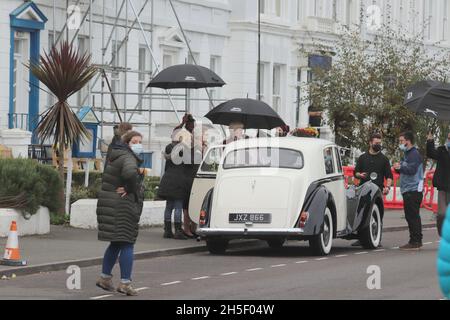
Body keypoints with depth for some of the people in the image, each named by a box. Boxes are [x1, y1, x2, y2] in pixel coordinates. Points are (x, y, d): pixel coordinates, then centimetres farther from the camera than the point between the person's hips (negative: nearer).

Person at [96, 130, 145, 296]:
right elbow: (130, 173, -37)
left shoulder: (119, 157, 18)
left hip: (111, 206, 10)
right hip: (121, 206, -10)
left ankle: (105, 278, 25)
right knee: (127, 244, -6)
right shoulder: (127, 158, -14)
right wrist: (130, 189, -20)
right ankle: (125, 283, -7)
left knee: (116, 244, 19)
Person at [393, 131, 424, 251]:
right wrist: (398, 168, 4)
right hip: (407, 190, 11)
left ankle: (415, 242, -10)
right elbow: (405, 169, 25)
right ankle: (415, 242, 17)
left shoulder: (414, 154, -12)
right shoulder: (407, 154, 20)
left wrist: (400, 167, -12)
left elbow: (412, 170, -23)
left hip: (413, 190, -11)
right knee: (410, 216, 12)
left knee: (413, 216, -10)